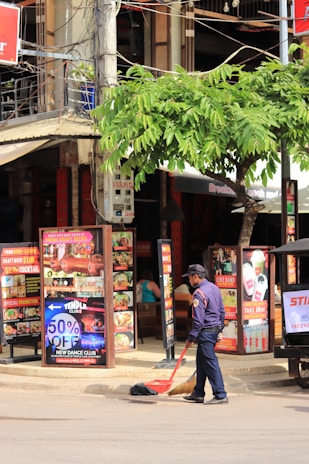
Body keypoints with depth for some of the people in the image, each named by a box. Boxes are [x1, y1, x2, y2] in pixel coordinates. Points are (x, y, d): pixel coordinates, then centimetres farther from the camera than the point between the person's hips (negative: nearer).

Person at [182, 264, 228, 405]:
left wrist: (191, 338, -13)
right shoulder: (214, 288, 10)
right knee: (201, 363, 17)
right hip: (215, 329, 10)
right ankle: (198, 394, 25)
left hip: (206, 333, -10)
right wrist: (220, 329, 24)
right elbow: (222, 311, 16)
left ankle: (220, 395, -3)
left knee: (211, 364, -5)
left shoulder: (199, 293, -18)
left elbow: (198, 320, -20)